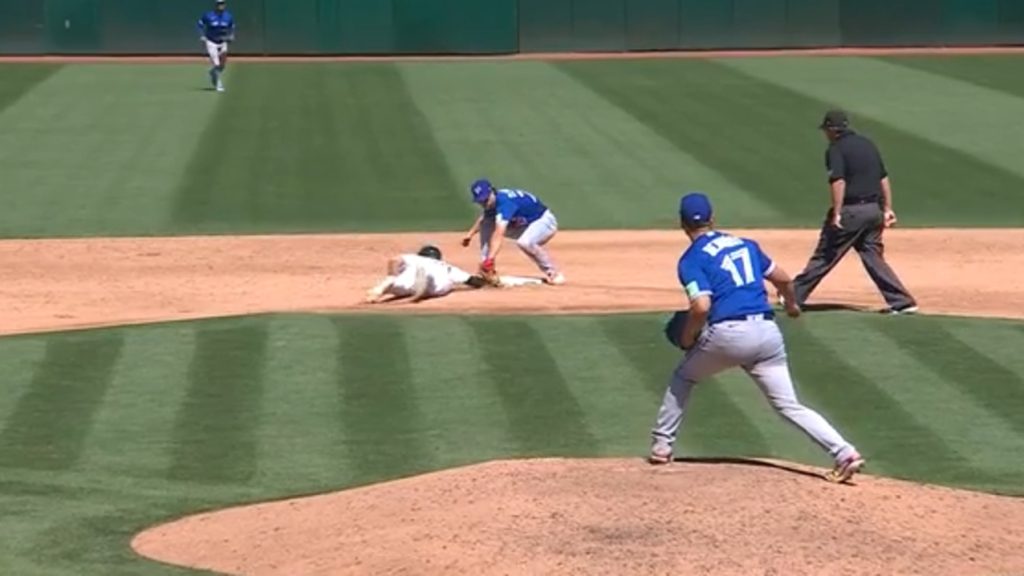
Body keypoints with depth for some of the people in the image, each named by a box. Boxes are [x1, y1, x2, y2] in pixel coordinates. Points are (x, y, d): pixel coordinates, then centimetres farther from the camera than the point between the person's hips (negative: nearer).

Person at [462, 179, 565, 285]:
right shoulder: (490, 202, -7)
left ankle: (553, 274, -18)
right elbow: (482, 219, 19)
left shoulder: (504, 201, -34)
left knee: (525, 242, -39)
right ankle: (485, 271, 0)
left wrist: (490, 259, -54)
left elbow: (499, 234, -46)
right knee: (486, 224, -4)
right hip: (522, 225, 9)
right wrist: (471, 233, 8)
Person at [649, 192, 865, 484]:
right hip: (767, 332, 4)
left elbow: (701, 306, -13)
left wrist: (687, 337, 5)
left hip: (727, 334, -4)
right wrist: (792, 304, 43)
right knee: (789, 405, 5)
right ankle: (844, 452, -12)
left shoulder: (691, 260, 2)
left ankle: (661, 445, 23)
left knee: (683, 378, 24)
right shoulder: (745, 244, 19)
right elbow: (783, 279, 23)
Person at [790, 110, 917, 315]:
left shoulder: (836, 149, -7)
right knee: (873, 256, 11)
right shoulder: (868, 144, 15)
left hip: (851, 210, -7)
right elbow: (884, 178, 15)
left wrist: (836, 214, -22)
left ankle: (795, 295, 8)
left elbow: (838, 181, -20)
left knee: (825, 255, 0)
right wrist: (887, 209, 16)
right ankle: (902, 301, 4)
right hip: (874, 209, 7)